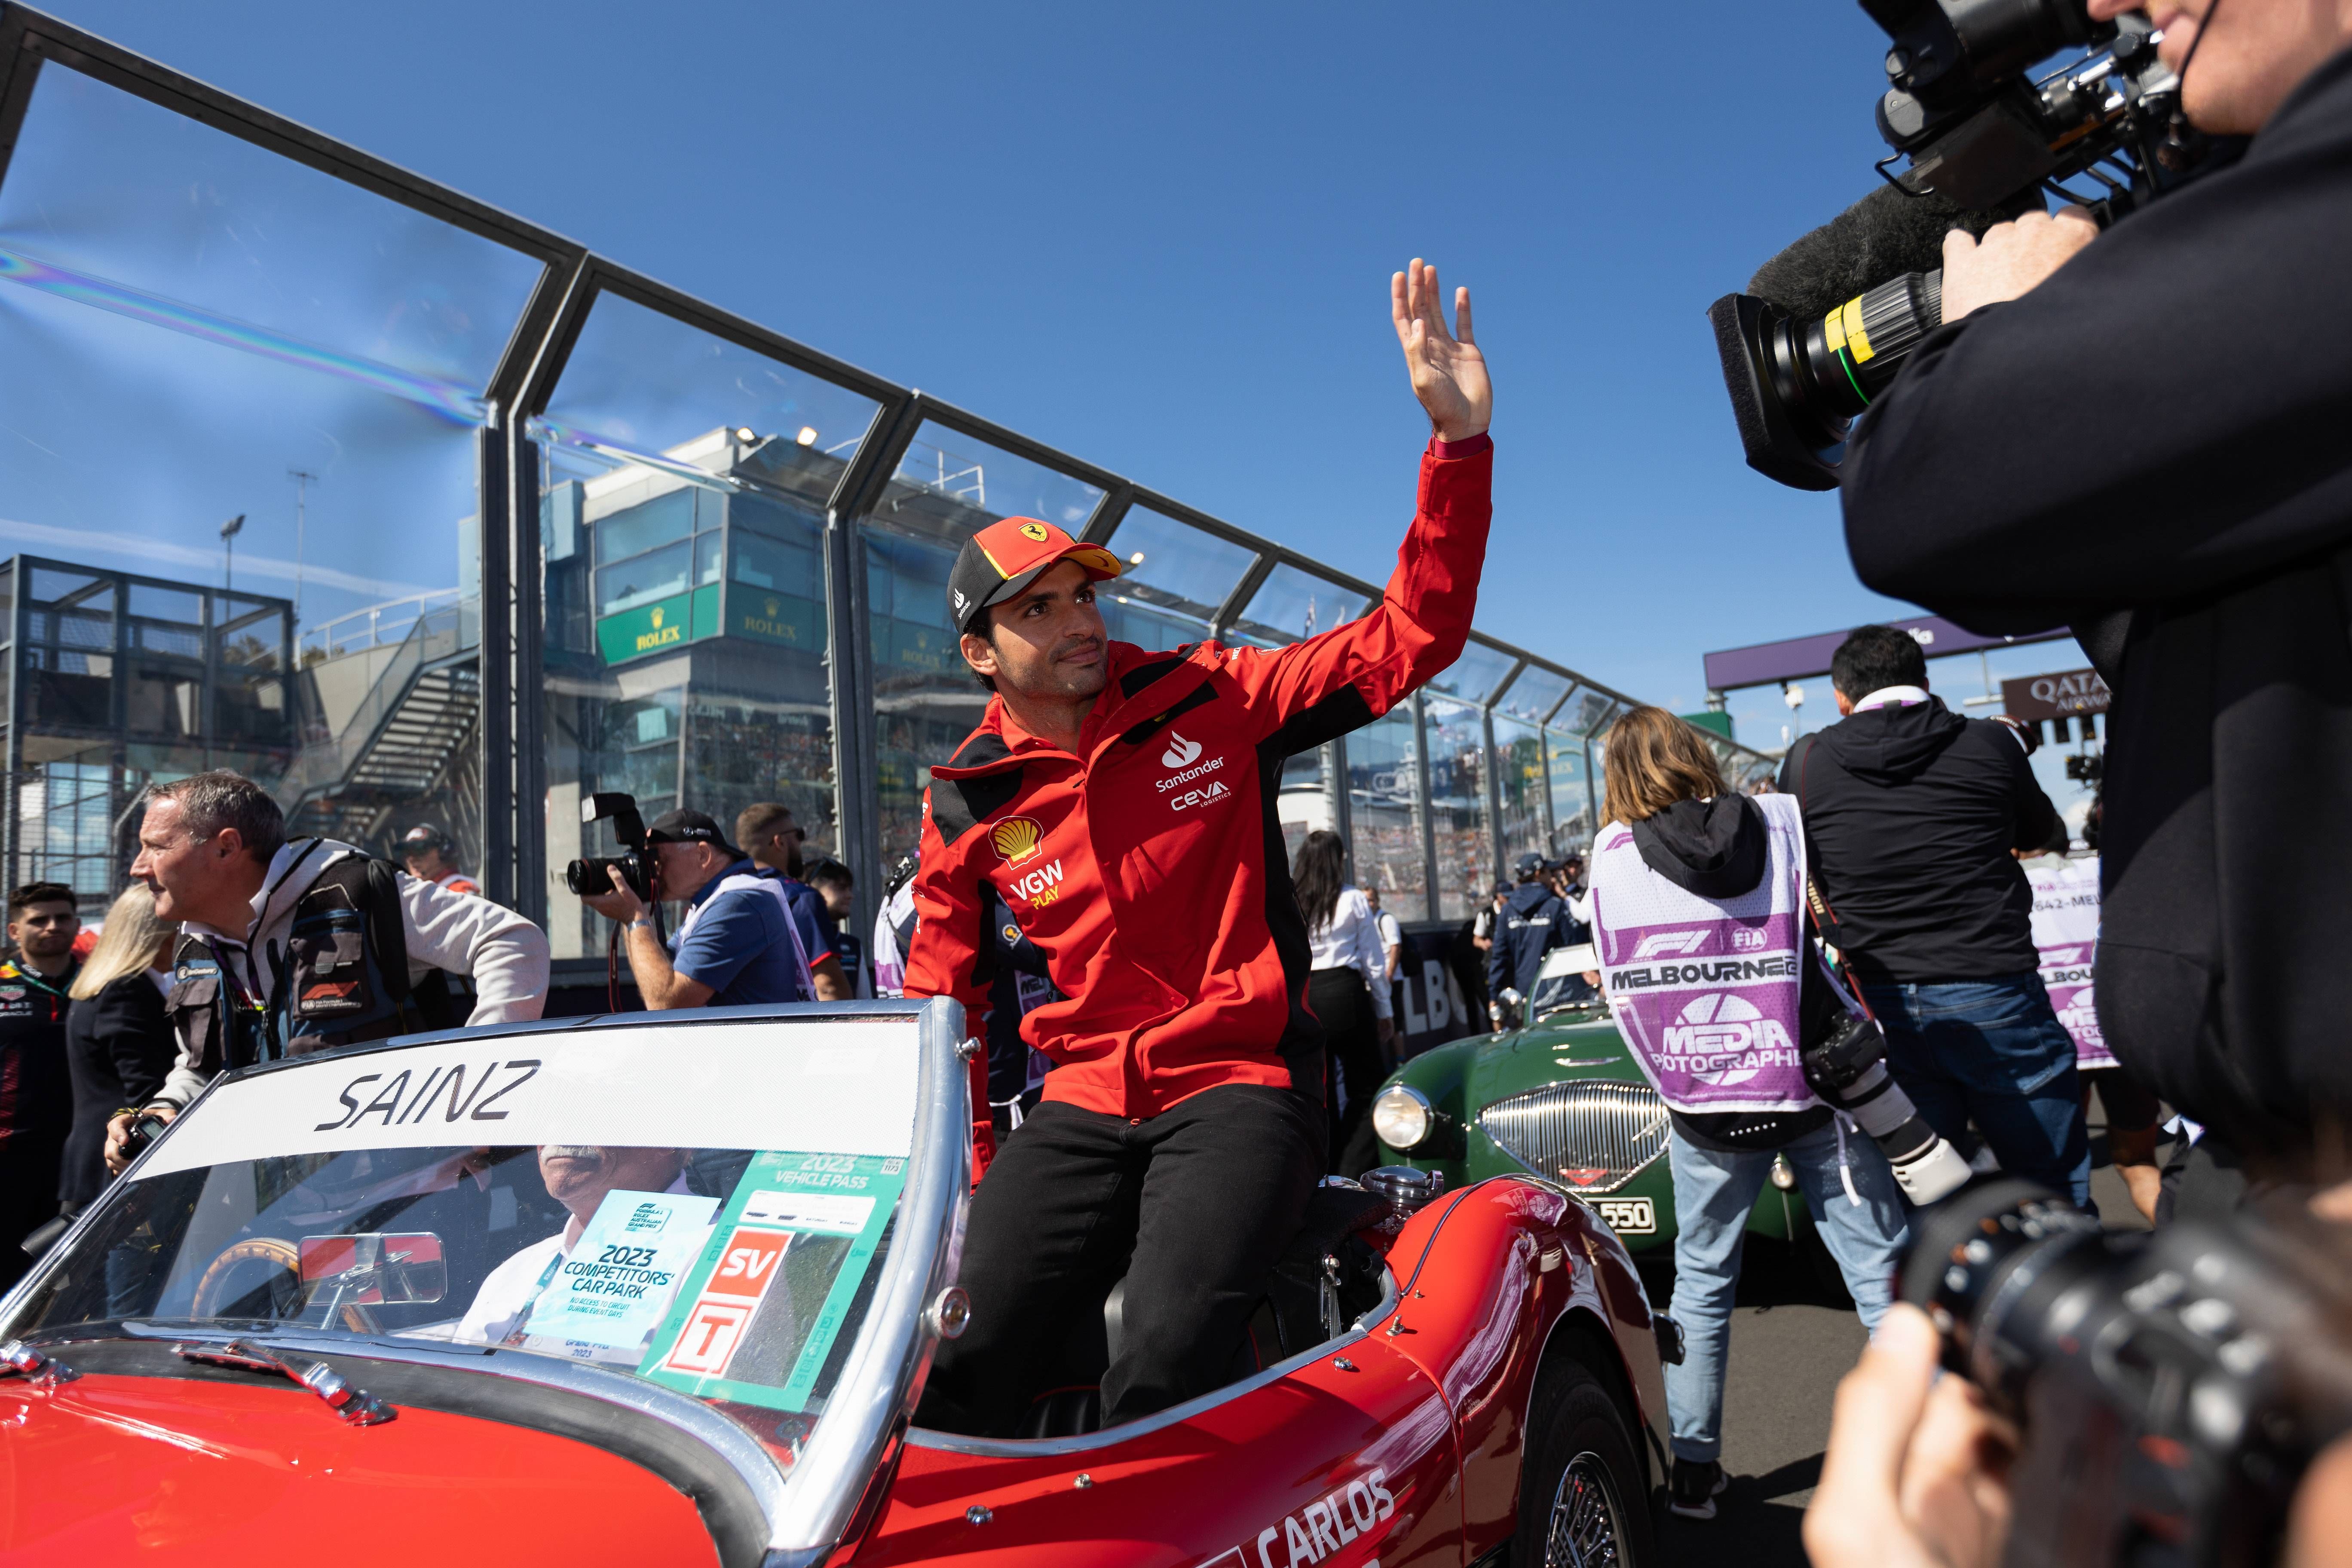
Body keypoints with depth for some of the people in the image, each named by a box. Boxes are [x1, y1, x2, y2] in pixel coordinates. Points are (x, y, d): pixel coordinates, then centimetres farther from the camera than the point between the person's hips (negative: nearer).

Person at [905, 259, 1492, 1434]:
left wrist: (1458, 439, -11)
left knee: (1169, 1352, -25)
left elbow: (1411, 638, -1)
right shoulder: (965, 804, 6)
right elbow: (940, 1009, 14)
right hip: (1082, 1105, 3)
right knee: (961, 1356, -16)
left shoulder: (1207, 700, 1)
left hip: (1240, 1085, -2)